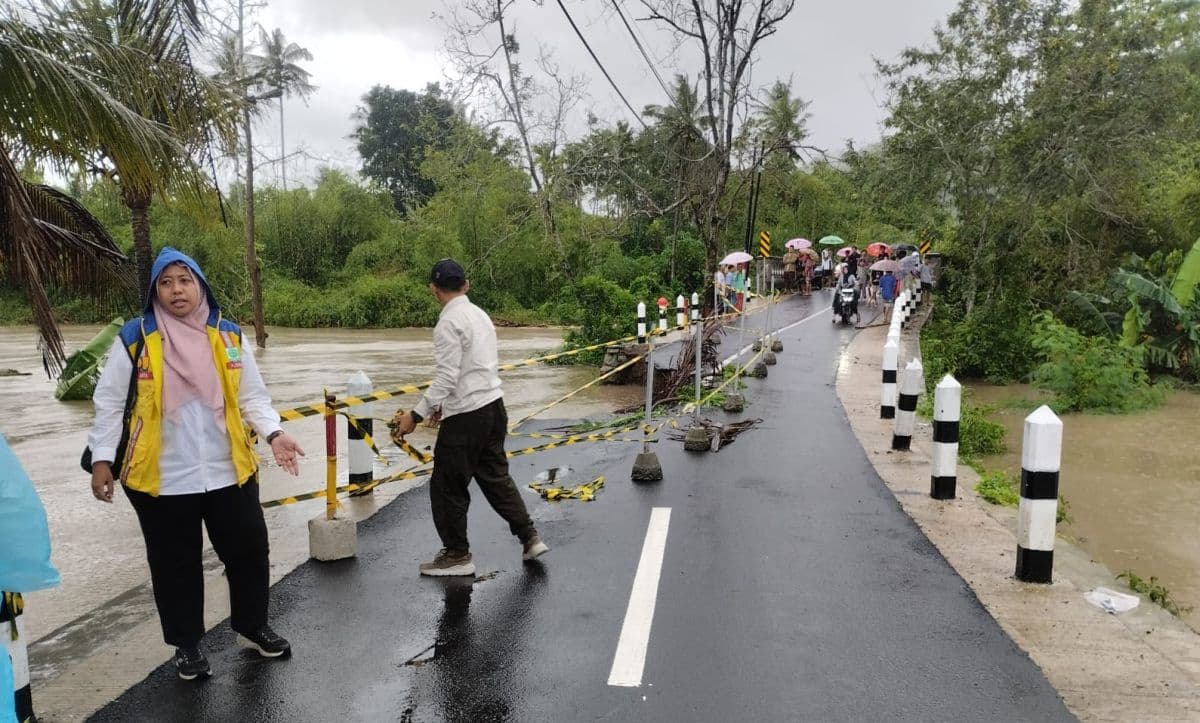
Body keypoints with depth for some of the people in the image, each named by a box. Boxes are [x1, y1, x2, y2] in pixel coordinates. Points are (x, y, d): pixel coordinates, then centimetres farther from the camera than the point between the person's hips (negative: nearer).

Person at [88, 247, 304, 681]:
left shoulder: (229, 335, 2)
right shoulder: (136, 338, -5)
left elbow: (252, 395, 4)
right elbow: (110, 403, 0)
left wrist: (273, 434, -10)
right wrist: (102, 458, -5)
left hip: (229, 472, 2)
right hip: (162, 479, -2)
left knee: (249, 551, 10)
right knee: (176, 564, 11)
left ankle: (252, 627, 32)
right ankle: (187, 645, 31)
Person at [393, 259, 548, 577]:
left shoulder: (449, 323, -15)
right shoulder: (480, 315, 11)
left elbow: (446, 377, -21)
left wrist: (417, 414, -17)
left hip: (466, 416, -9)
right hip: (493, 405, 9)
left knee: (448, 486, 6)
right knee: (495, 476, 19)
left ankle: (457, 555, 17)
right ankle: (529, 537, 20)